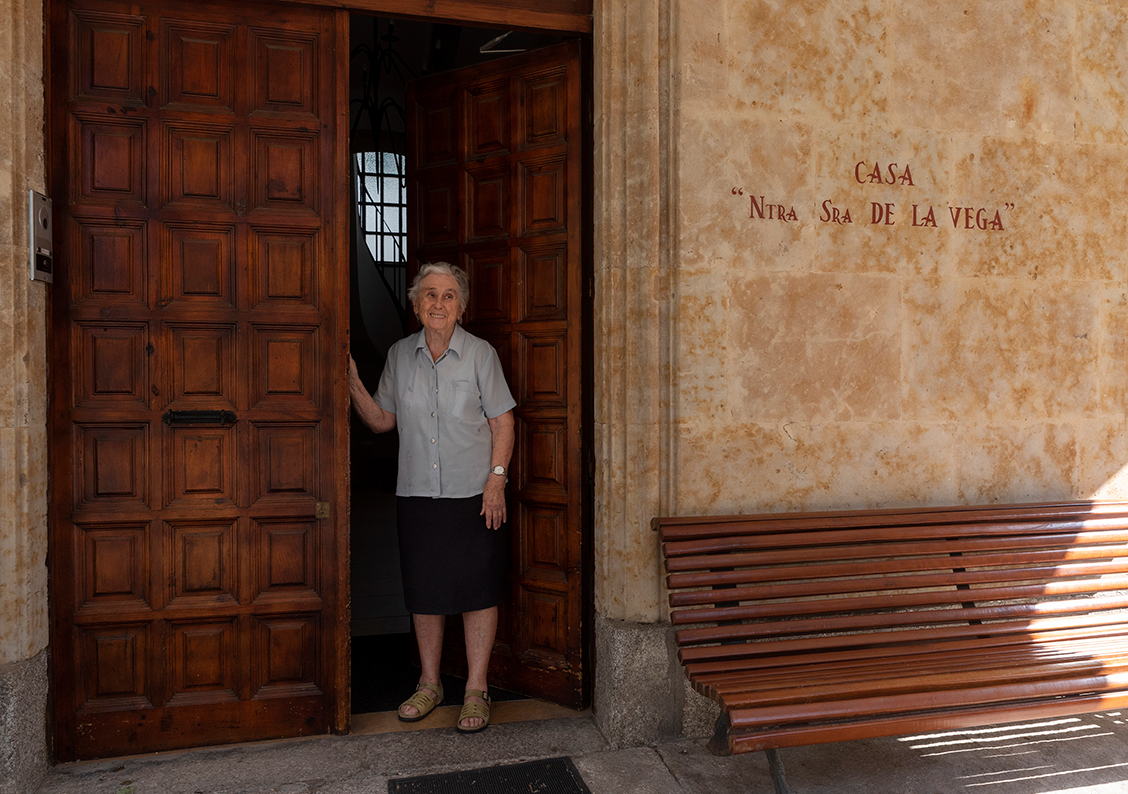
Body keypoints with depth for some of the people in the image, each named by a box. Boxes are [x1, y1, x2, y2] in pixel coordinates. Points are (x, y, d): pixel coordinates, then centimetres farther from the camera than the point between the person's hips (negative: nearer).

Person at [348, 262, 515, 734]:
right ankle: (429, 684, 26)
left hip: (474, 494, -3)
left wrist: (497, 478, -11)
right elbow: (382, 420, 10)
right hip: (418, 495, 3)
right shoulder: (400, 356, 7)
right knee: (425, 590, 10)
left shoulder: (480, 354, -1)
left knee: (478, 588, 2)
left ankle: (476, 690, 15)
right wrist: (352, 384, -5)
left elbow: (502, 421, -1)